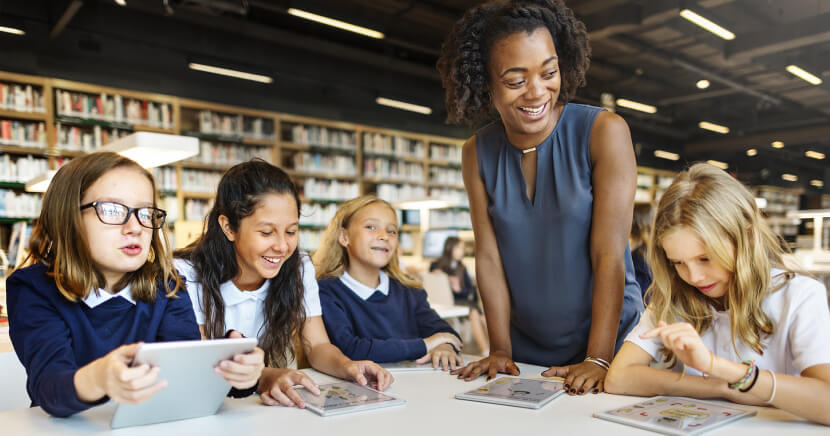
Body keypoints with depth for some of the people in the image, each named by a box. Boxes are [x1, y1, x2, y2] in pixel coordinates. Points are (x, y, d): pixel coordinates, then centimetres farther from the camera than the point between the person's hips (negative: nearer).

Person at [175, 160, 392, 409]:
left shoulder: (299, 268, -3)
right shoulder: (187, 276, -16)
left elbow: (317, 346, -2)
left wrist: (346, 366, -25)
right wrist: (263, 377, -39)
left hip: (276, 405, 3)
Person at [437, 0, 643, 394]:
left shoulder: (604, 132, -13)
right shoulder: (476, 153, -2)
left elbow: (610, 255, -16)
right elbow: (489, 255, -4)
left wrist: (598, 359, -19)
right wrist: (500, 350, -7)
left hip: (611, 338, -2)